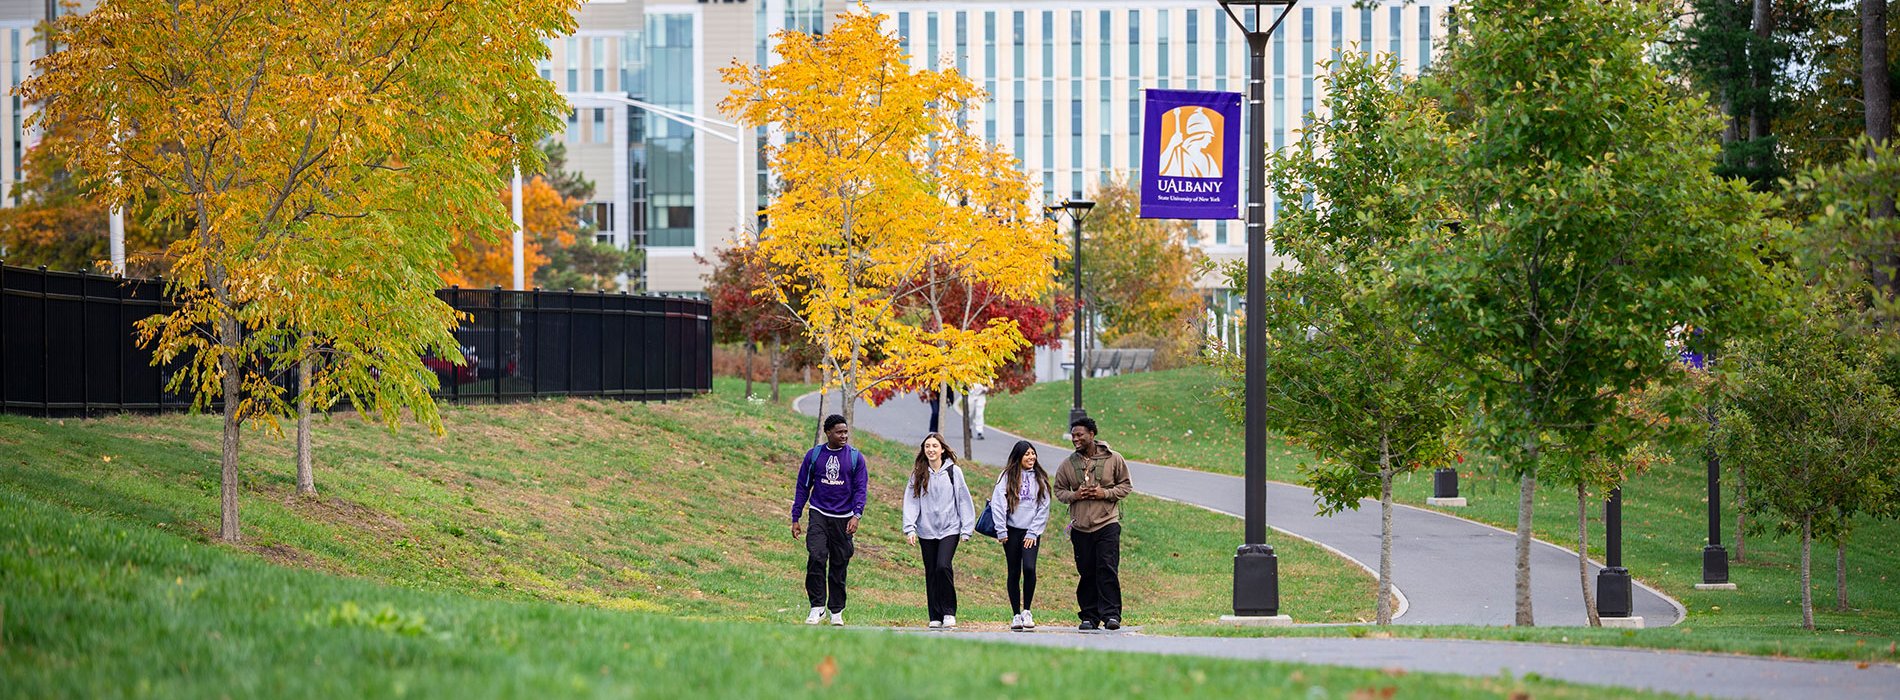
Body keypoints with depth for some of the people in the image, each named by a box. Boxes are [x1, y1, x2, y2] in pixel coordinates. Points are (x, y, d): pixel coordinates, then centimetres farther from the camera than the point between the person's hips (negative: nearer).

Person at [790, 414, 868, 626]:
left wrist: (856, 515, -14)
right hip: (819, 514, 0)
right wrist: (795, 518, 7)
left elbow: (860, 488, 1)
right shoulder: (814, 455, 5)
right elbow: (803, 487, 10)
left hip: (843, 518, 0)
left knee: (839, 565, 5)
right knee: (816, 557, -18)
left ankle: (836, 611, 15)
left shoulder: (855, 457, 3)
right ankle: (817, 607, -13)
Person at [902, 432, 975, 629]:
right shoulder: (918, 474, 5)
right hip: (926, 531, 3)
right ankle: (935, 617, 10)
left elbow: (963, 500, 3)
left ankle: (949, 612, -6)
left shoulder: (953, 472, 1)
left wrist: (966, 529, -1)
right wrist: (910, 528, -10)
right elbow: (911, 501, 2)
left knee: (943, 566, -19)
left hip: (949, 529, -3)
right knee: (931, 573, 4)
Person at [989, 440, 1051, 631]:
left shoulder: (1040, 479, 8)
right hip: (1012, 530, 0)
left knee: (1029, 568, -17)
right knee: (1014, 572, 3)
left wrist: (1033, 532, -3)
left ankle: (1027, 610, -5)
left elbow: (1043, 508, 6)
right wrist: (1001, 531, -9)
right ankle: (1016, 615, 10)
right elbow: (998, 503, -3)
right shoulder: (1007, 476, 2)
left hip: (1031, 531, 0)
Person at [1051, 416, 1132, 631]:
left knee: (1107, 569, -11)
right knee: (1086, 573, 4)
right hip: (1080, 527, 3)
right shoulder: (1068, 464, 8)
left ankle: (1111, 614, -8)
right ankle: (1089, 616, 11)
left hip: (1107, 524, -3)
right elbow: (1058, 489, 15)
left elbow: (1126, 485, 7)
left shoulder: (1113, 459, 1)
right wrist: (1074, 495, -6)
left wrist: (1105, 493, -10)